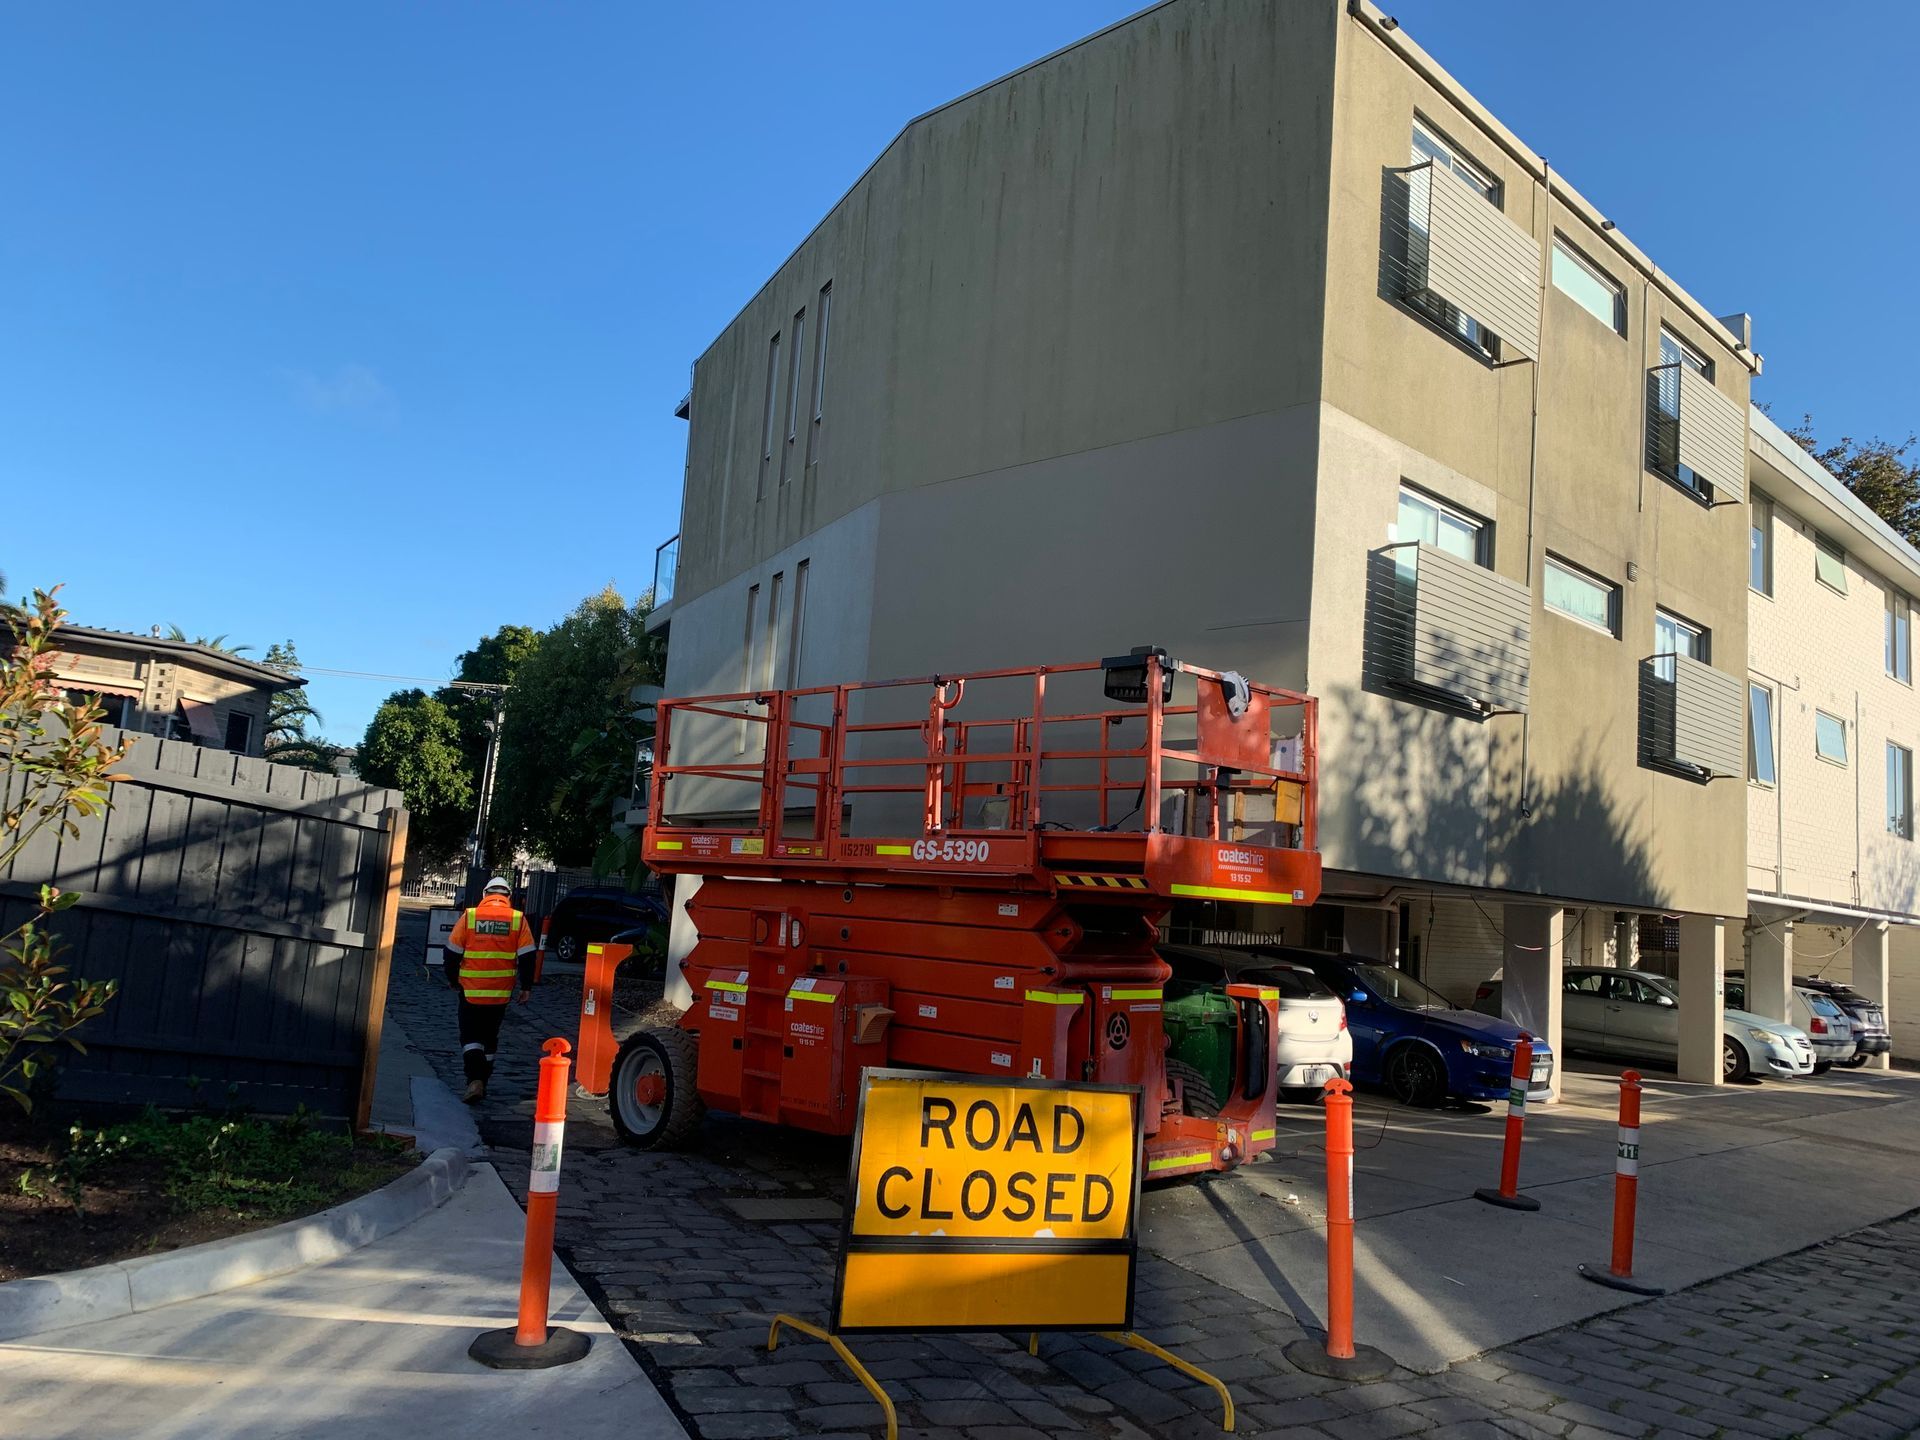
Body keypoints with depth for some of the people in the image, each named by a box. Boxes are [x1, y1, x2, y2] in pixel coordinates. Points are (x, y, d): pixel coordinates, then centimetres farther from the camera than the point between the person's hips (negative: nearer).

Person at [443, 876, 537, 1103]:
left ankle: (475, 1080, -14)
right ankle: (482, 1083, 23)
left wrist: (452, 979, 17)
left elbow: (452, 952, 2)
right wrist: (525, 987, 7)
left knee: (470, 1037, 5)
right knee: (490, 1037, 16)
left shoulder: (470, 916, -3)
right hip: (501, 993, 2)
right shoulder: (518, 919, -2)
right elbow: (527, 957, -2)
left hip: (471, 991, -1)